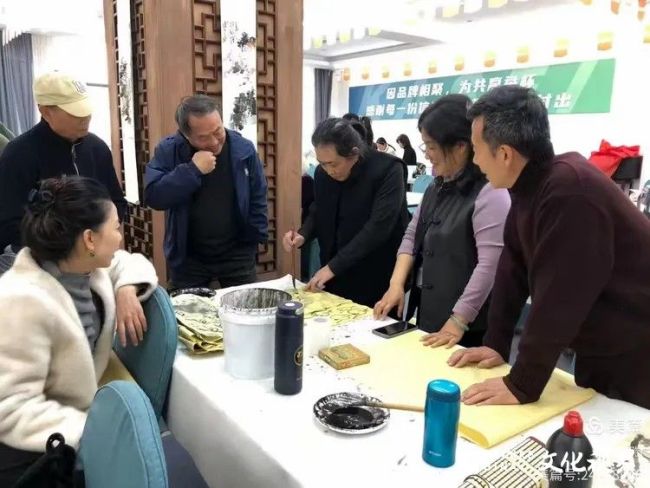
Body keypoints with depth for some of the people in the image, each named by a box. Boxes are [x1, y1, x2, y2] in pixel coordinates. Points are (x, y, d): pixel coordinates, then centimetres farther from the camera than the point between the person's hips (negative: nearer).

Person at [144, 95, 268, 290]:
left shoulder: (243, 149, -7)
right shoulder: (168, 151, -9)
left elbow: (257, 198, 1)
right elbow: (153, 196, -20)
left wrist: (255, 240, -1)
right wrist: (192, 170, -27)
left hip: (237, 254, 1)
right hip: (188, 258, 0)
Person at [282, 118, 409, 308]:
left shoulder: (387, 170, -19)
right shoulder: (322, 172, -1)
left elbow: (378, 227, -25)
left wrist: (333, 266, -26)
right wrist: (303, 235, -9)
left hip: (377, 277, -5)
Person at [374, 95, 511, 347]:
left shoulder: (489, 192, -20)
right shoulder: (437, 188, 7)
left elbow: (490, 265, -24)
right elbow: (412, 235, 10)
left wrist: (457, 321, -23)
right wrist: (396, 284, -2)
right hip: (427, 312, 8)